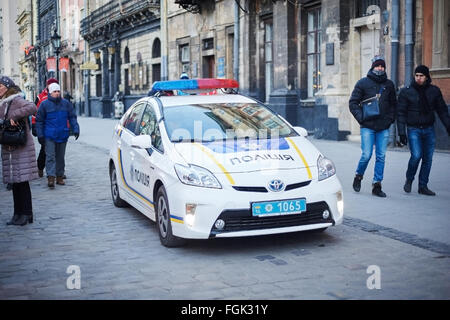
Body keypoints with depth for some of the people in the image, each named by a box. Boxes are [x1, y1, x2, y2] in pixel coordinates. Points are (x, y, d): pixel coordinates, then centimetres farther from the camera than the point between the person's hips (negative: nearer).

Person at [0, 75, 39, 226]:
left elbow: (32, 108, -27)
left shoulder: (16, 101, -9)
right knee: (15, 182, 10)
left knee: (22, 181, -5)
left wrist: (14, 116, -26)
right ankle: (18, 214, 15)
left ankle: (26, 214, 1)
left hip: (21, 147, -8)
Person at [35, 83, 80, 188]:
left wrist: (75, 129, -2)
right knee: (50, 156, -9)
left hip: (63, 135, 3)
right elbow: (39, 120, 2)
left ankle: (60, 176, 19)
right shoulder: (45, 104, 0)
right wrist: (40, 135, -4)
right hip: (49, 136, -3)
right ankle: (51, 177, -15)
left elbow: (72, 117, 10)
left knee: (60, 157, 10)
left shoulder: (66, 103, 7)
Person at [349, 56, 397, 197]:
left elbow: (393, 104, 21)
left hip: (384, 127, 3)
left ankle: (377, 185, 9)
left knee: (381, 156, 2)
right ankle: (358, 176, 18)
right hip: (367, 127, -3)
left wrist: (390, 118, 6)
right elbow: (353, 102, 1)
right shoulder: (363, 83, 2)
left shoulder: (389, 84, 13)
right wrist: (361, 117, -11)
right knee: (366, 155, -8)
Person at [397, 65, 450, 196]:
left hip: (429, 129, 3)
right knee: (416, 155, -17)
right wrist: (402, 132, -8)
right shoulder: (406, 92, -2)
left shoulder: (434, 91, 5)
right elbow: (401, 113, -2)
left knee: (428, 158, 3)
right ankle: (409, 180, 7)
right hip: (413, 129, -3)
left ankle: (423, 186, 14)